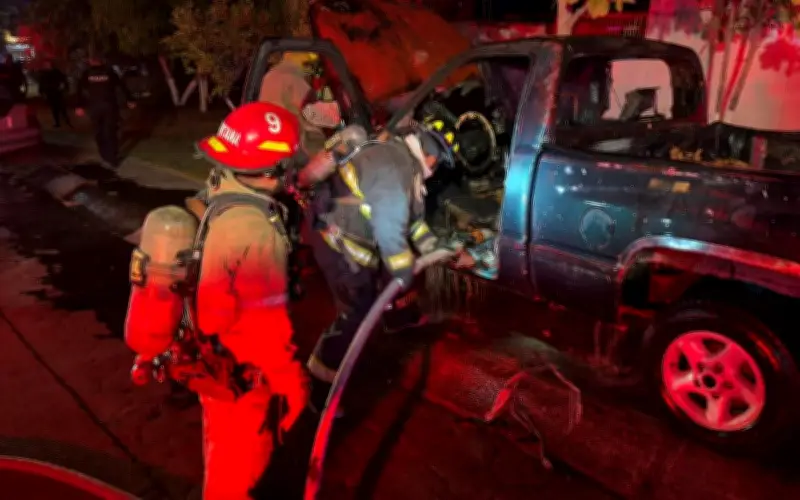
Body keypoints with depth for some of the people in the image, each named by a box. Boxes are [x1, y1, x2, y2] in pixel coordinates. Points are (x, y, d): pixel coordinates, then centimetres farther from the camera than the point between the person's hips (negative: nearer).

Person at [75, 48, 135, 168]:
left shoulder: (87, 73, 4)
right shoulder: (109, 71, 2)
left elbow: (80, 90, -1)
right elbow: (121, 86, 1)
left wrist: (80, 106, 2)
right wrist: (129, 100, 8)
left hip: (94, 107, 0)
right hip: (110, 105, 0)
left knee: (99, 132, 15)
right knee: (111, 132, 4)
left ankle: (106, 157, 19)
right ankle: (113, 159, 1)